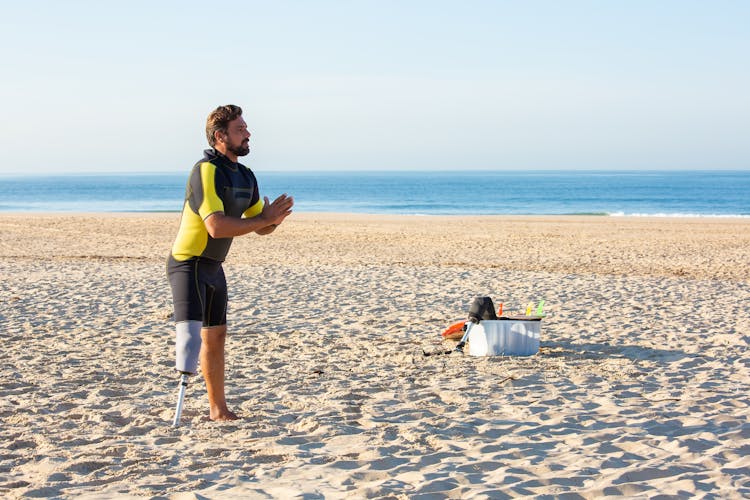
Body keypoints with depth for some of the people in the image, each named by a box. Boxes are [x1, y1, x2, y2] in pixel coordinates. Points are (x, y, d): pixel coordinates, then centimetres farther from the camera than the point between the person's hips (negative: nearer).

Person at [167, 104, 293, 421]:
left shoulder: (246, 177, 8)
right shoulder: (206, 170, -20)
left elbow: (261, 228, 13)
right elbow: (216, 226, -30)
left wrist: (273, 219, -11)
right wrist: (262, 219, -22)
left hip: (213, 267, 9)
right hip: (188, 263, -9)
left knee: (215, 336, 16)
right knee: (191, 325, -27)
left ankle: (217, 408, 28)